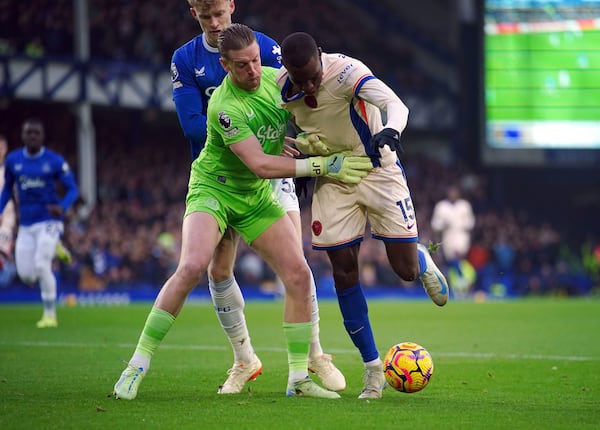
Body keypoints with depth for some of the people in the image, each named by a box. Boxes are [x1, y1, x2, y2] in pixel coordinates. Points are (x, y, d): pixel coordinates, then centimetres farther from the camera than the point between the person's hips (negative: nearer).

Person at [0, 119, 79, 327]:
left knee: (41, 265, -19)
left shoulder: (55, 161, -7)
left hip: (49, 221, -4)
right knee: (26, 274, -2)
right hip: (26, 224, 4)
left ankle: (50, 314, -3)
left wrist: (62, 207, -23)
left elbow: (72, 189, -4)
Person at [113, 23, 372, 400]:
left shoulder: (276, 78, -6)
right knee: (193, 266, -28)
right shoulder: (225, 107, -26)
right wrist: (320, 165, -29)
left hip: (258, 198, 6)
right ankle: (138, 365, -17)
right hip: (214, 189, -6)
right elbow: (260, 165, -29)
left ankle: (299, 379, 3)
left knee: (299, 274, -6)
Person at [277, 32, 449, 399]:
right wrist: (302, 143, -8)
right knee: (344, 272, -2)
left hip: (377, 169, -4)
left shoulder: (346, 72, -29)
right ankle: (373, 368, 8)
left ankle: (422, 259, 35)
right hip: (332, 178, 4)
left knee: (406, 270, -6)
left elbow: (395, 104, -44)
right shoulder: (280, 88, -12)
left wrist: (390, 131, -64)